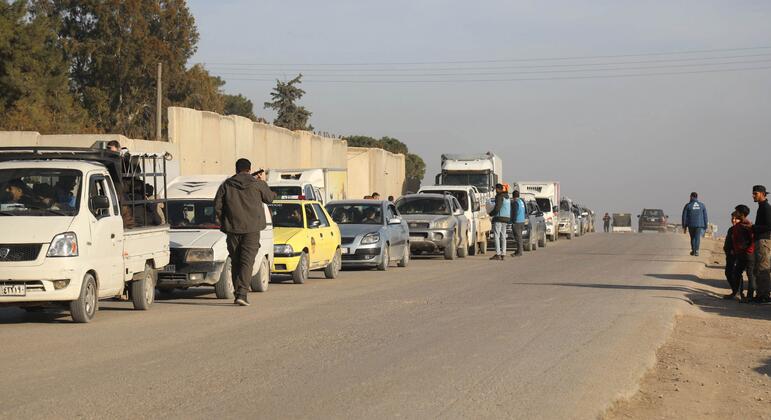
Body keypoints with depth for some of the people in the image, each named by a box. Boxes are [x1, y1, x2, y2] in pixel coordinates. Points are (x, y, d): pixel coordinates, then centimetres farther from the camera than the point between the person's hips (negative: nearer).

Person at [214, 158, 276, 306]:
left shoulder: (226, 185, 3)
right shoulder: (257, 184, -3)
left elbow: (217, 206, 2)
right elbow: (269, 198, 12)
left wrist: (223, 221, 15)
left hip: (232, 229, 2)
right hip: (252, 229, -2)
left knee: (235, 262, 13)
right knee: (247, 261, -6)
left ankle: (238, 293, 17)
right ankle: (242, 294, -20)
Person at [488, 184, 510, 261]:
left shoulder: (499, 197, -12)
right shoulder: (507, 197, 18)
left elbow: (497, 208, -19)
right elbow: (509, 209, 23)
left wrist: (491, 214, -4)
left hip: (499, 218, -9)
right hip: (505, 219, 9)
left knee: (496, 236, -9)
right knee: (503, 236, 10)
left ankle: (498, 254, -16)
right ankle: (502, 254, 8)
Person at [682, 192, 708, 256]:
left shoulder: (688, 205, -2)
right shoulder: (702, 205, 3)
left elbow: (684, 217, -2)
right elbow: (705, 217, 5)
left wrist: (684, 227, 4)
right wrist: (705, 227, 11)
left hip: (691, 225, 0)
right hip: (699, 224, 0)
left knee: (692, 237, 16)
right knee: (698, 238, 0)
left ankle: (693, 250, 24)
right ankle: (696, 251, -12)